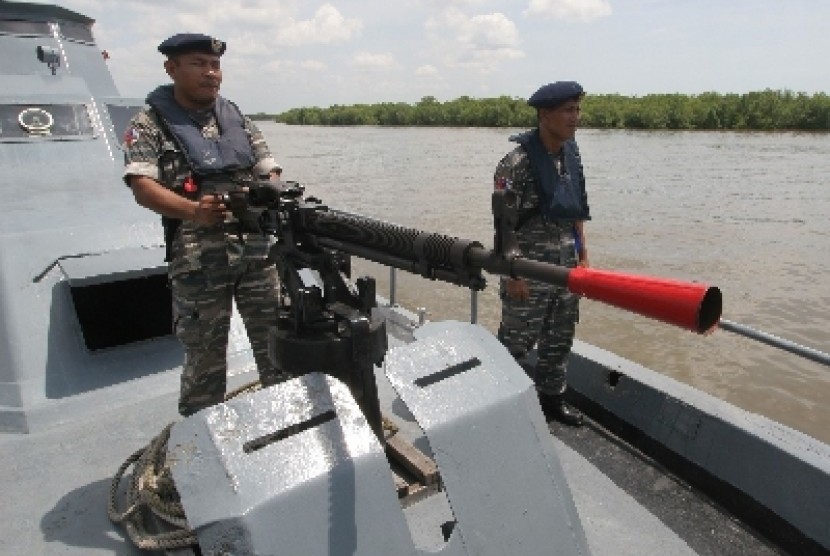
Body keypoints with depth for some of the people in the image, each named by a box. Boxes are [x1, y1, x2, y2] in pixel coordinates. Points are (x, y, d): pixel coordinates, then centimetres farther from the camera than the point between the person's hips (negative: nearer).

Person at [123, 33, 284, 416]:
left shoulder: (238, 118, 15)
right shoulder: (150, 123, 3)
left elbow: (271, 174, 12)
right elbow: (142, 187, -10)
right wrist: (193, 211, -29)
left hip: (257, 252, 4)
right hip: (197, 261, -3)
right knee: (204, 359, 6)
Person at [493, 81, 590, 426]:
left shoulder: (571, 155, 7)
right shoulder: (518, 161, -17)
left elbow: (577, 211, 14)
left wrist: (583, 256, 13)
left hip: (566, 265, 8)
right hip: (530, 268, -7)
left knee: (560, 339, 17)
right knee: (516, 341, 3)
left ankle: (551, 398, 35)